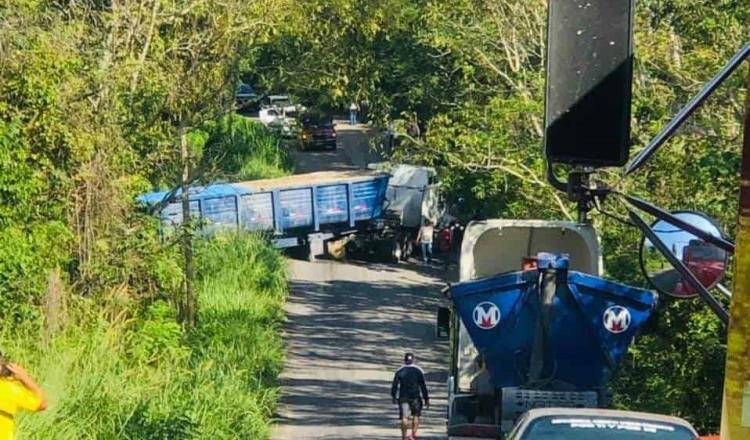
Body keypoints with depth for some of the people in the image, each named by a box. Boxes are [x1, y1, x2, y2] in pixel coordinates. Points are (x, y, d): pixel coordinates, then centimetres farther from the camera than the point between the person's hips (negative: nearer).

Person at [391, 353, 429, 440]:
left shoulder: (399, 371, -1)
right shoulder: (418, 371, -2)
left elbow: (395, 385, 2)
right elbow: (423, 386, -2)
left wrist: (394, 397, 14)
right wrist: (426, 399, 2)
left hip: (403, 397, 0)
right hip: (415, 397, 0)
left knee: (404, 417, 0)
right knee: (416, 415, 14)